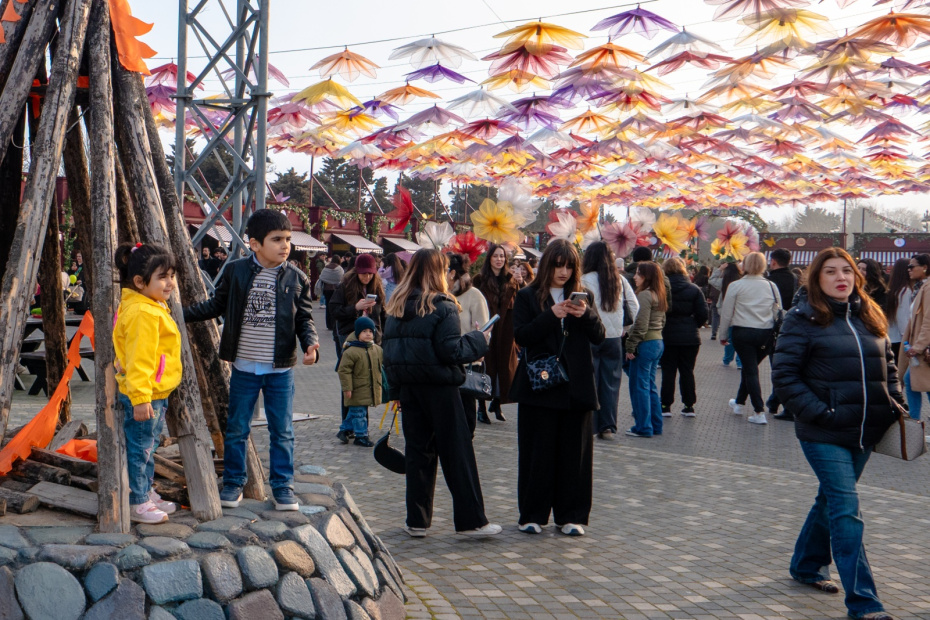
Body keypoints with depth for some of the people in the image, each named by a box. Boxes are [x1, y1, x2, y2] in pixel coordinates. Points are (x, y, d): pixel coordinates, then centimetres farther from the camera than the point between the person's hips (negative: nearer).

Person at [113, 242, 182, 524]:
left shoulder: (155, 308, 13)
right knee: (139, 448, -1)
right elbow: (138, 360, -25)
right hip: (143, 396, -11)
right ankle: (136, 504, 8)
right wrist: (140, 398, -26)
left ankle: (147, 494, 31)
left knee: (148, 447, 19)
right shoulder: (141, 313, -21)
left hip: (157, 394, 11)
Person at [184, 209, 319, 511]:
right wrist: (180, 314, 4)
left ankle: (282, 486, 20)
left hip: (281, 369, 0)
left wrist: (310, 343, -15)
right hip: (244, 367, 0)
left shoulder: (297, 279, -1)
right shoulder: (235, 271, -2)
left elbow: (304, 319, 3)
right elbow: (216, 305, 10)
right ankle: (233, 483, 25)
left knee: (282, 430, 6)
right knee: (236, 428, 9)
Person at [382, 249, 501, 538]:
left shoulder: (396, 307, 8)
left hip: (408, 386, 6)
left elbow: (388, 348, 9)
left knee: (417, 451, 11)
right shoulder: (443, 307, -11)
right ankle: (471, 520, 6)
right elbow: (451, 351, -17)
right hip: (438, 386, -6)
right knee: (457, 452, 2)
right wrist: (477, 341, -1)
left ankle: (417, 520, 14)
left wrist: (395, 386, 13)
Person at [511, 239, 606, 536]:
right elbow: (520, 336, -8)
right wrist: (551, 315, -19)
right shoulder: (527, 297, 4)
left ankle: (571, 516, 14)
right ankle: (533, 514, 13)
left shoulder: (582, 296, 12)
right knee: (537, 452, 2)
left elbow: (599, 337, 4)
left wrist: (586, 315, -14)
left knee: (574, 452, 5)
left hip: (576, 386, 2)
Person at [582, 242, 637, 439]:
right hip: (614, 337, 4)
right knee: (611, 383, 9)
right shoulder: (620, 280, 4)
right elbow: (635, 306, 5)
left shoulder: (586, 280, -8)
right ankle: (608, 427, 12)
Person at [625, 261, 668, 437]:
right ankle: (656, 425, 20)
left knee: (639, 386, -1)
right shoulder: (660, 295, 13)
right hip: (658, 342, 9)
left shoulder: (644, 295, -16)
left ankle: (643, 427, 3)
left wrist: (630, 346, -15)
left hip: (645, 344, -9)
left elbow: (640, 325, -19)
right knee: (650, 385, 15)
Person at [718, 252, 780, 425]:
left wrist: (723, 334, 9)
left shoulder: (736, 286, -5)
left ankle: (759, 412, -3)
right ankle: (739, 402, 35)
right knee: (749, 367, 20)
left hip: (743, 333, -3)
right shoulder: (771, 286, 3)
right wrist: (774, 334, 15)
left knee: (750, 370, 1)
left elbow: (726, 313, -2)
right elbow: (778, 312, 6)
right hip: (766, 333, 3)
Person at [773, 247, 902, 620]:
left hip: (865, 433, 6)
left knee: (832, 501, 19)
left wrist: (894, 404, 6)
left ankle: (807, 566, 39)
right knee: (846, 511, -10)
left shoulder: (869, 316, 11)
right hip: (824, 435, -6)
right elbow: (784, 377, -9)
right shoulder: (804, 319, -6)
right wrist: (820, 414, -16)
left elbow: (887, 365, 21)